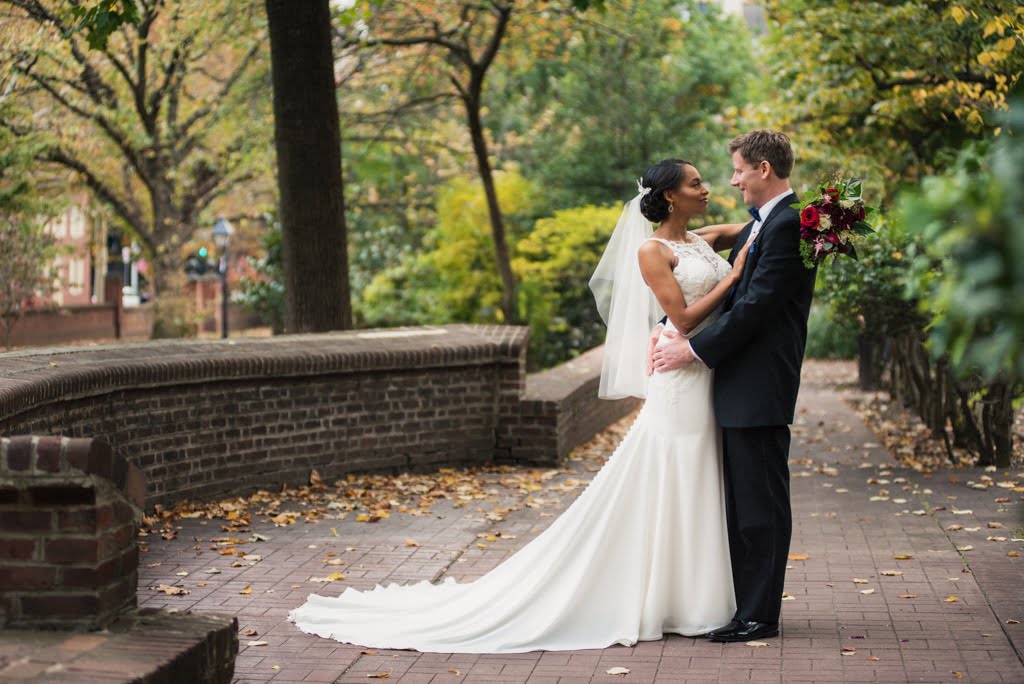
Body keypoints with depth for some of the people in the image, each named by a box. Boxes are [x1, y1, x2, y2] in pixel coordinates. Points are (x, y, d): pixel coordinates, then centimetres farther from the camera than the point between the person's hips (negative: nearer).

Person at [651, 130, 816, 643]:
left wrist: (695, 350, -16)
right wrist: (670, 328, 2)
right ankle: (742, 603, 22)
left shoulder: (790, 224, -15)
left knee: (761, 503, -3)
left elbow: (755, 305, -20)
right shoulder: (758, 225, 18)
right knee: (740, 501, 14)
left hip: (760, 389, -10)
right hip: (739, 388, 10)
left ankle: (760, 616, 4)